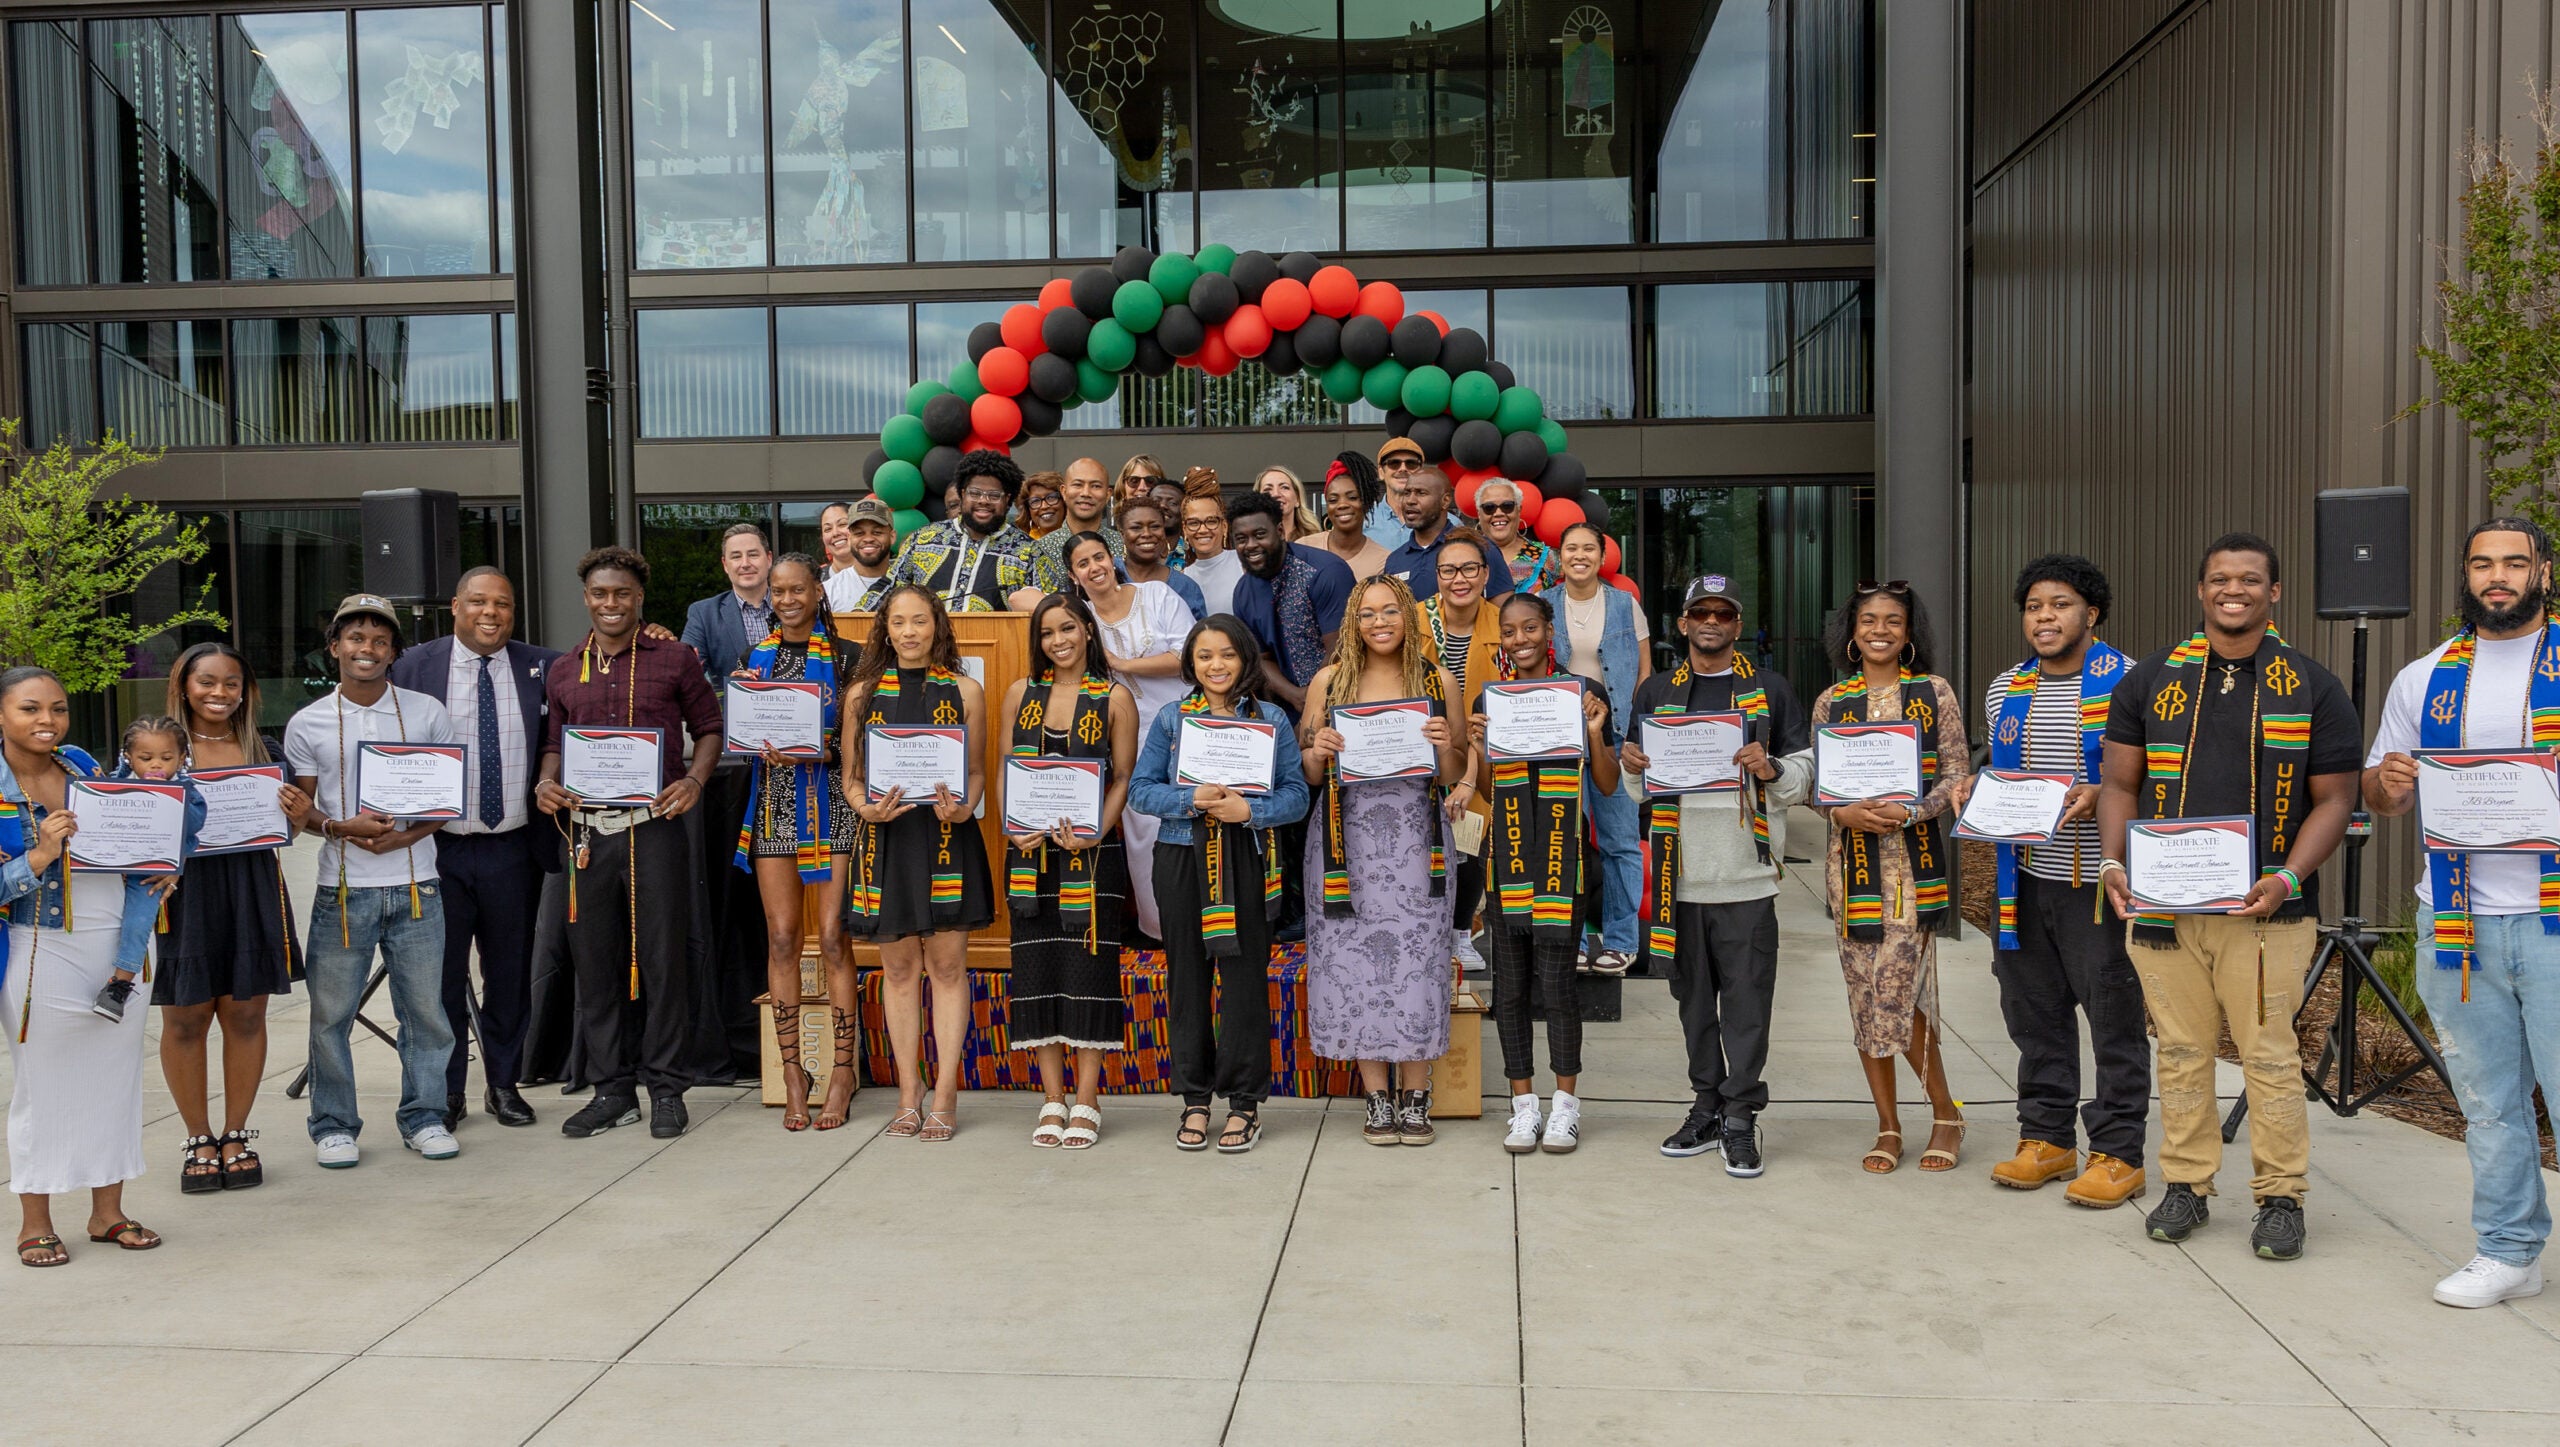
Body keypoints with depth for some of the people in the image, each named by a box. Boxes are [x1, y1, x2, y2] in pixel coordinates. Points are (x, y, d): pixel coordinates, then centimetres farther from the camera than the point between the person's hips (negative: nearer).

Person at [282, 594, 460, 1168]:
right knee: (330, 1012, 3)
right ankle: (333, 1124, 17)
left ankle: (423, 1116, 18)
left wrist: (405, 834, -11)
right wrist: (344, 828, -13)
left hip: (414, 887, 0)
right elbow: (301, 810, 9)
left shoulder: (427, 713, 4)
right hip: (343, 889, 0)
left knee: (424, 1008, 4)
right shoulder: (307, 724, 4)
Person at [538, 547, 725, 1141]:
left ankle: (665, 1087, 10)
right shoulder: (562, 672, 14)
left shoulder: (675, 659, 5)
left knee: (662, 956, -1)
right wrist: (546, 784, -1)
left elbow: (709, 727, 8)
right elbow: (554, 744, 20)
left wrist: (694, 780, -8)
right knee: (594, 960, 7)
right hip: (585, 829, 3)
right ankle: (612, 1088, 17)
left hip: (654, 826, -3)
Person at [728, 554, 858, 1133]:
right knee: (781, 937, 2)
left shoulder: (843, 657, 2)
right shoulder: (752, 657, 12)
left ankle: (843, 1070, 3)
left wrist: (820, 748, -17)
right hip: (773, 806, 3)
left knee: (833, 936, -5)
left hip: (832, 805, -3)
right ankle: (792, 1073, 9)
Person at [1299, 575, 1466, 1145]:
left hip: (1416, 841, 0)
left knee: (1416, 958, -2)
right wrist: (1318, 752, -11)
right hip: (1348, 839, 0)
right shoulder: (1329, 681, 6)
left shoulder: (1438, 681, 6)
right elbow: (1309, 777, 10)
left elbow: (1454, 777, 10)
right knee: (1355, 959, 0)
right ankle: (1377, 1097, 13)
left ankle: (1415, 1097, 11)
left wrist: (1446, 745, -10)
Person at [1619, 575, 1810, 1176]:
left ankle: (1740, 1116, 4)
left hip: (1746, 875, -3)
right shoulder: (1655, 692, 14)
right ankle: (1707, 1106, 21)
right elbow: (1639, 787, 17)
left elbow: (1805, 775, 7)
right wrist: (1632, 767, -5)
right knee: (1694, 998, 10)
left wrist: (1772, 770, -14)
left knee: (1746, 1001, -3)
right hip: (1681, 871, 3)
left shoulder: (1770, 691, 7)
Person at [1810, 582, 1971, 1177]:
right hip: (1851, 859, 3)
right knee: (1865, 998, 4)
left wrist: (1911, 811, -17)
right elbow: (1818, 786, 9)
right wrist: (1845, 813, -12)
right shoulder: (1831, 702, 9)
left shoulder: (1934, 693, 4)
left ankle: (1946, 1114, 11)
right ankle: (1888, 1126, 17)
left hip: (1915, 858, -3)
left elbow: (1956, 777, 0)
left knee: (1898, 995, -10)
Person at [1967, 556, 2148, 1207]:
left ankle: (2118, 1154, 10)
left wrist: (2100, 794, -21)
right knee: (2034, 1012, 12)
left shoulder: (2127, 683, -6)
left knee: (2115, 1018, 0)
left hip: (2099, 883, -6)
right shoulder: (2005, 691, 13)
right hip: (2026, 879, 6)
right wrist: (1975, 787, 3)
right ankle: (2048, 1139, 24)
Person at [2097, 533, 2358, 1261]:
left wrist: (2287, 878, -13)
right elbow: (2120, 783, 10)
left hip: (2264, 908, -2)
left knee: (2269, 1055, -1)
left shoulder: (2312, 688, 5)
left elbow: (2333, 799, 3)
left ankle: (2280, 1197, 12)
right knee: (2181, 1051, 7)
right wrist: (2113, 860, -6)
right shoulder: (2151, 680, 9)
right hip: (2163, 906, 2)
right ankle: (2185, 1186, 19)